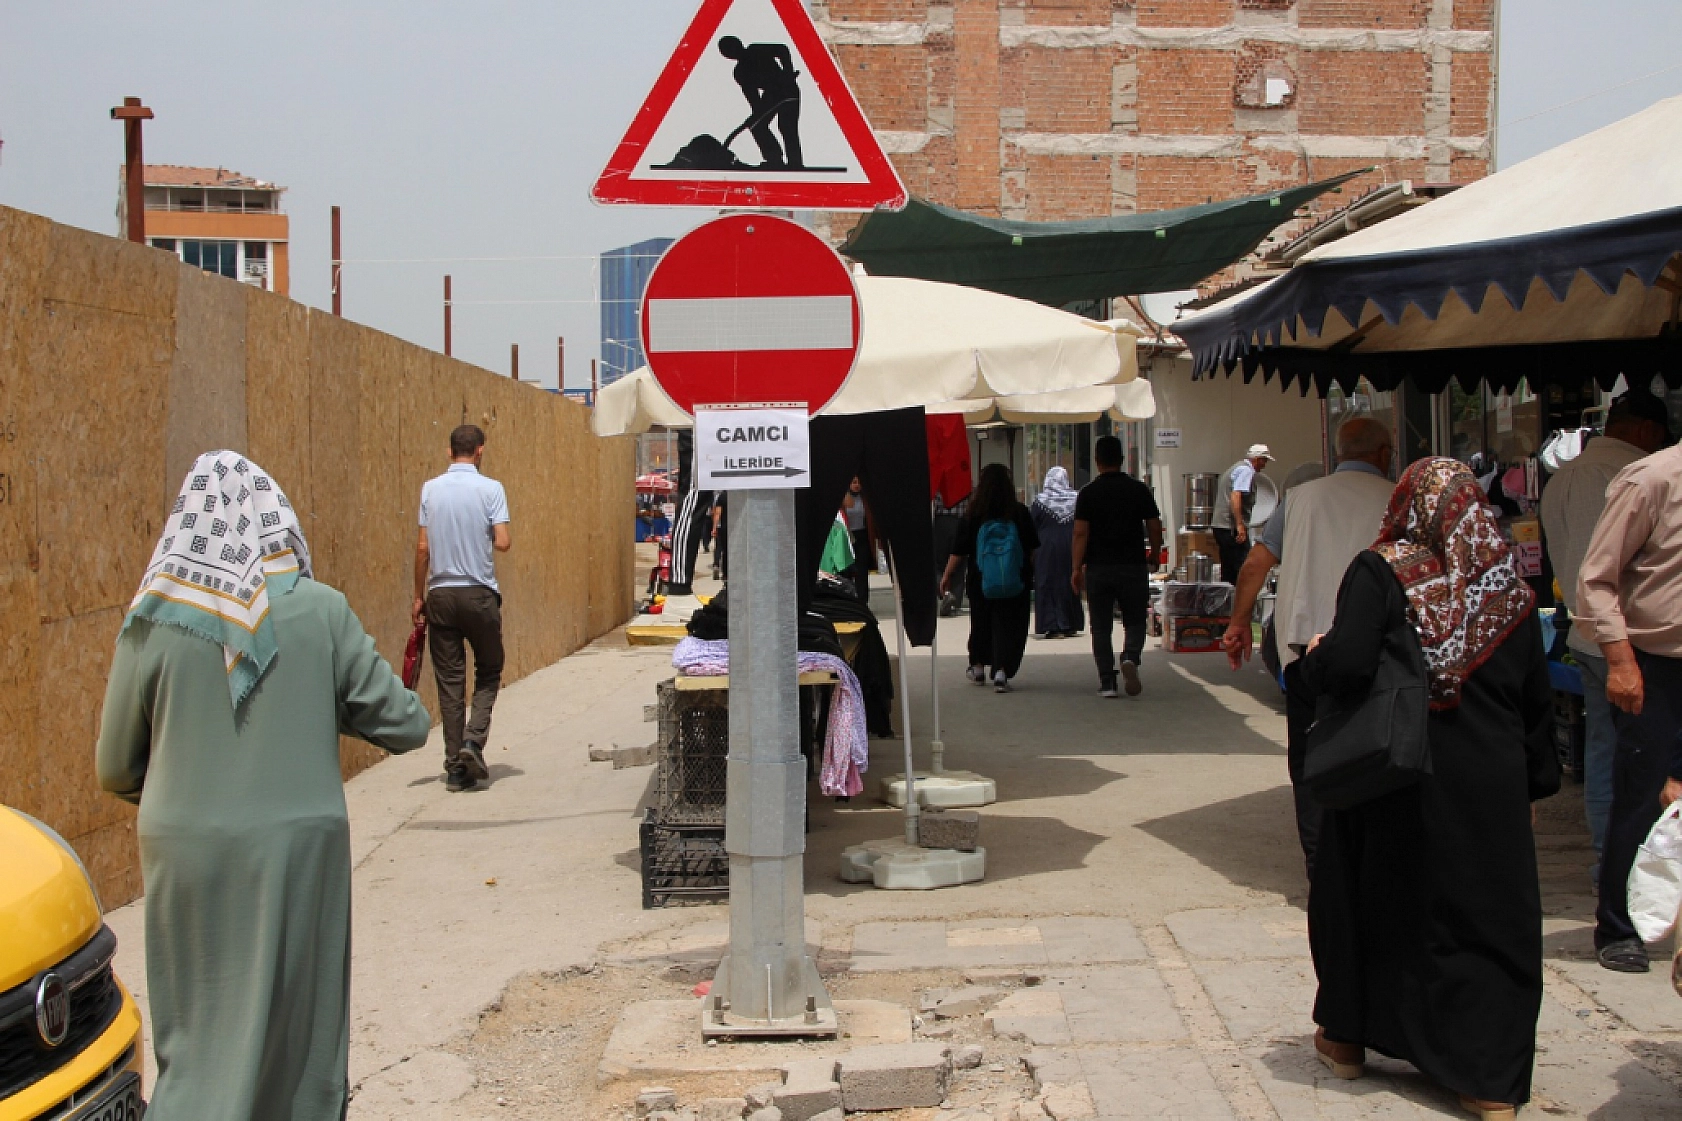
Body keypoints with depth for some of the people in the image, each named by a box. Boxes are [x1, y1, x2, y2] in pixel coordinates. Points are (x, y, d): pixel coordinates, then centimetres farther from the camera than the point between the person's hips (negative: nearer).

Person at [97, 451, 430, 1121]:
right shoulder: (319, 612, -8)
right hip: (298, 846, 0)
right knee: (302, 1021, 15)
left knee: (203, 1031, 12)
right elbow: (405, 727, -4)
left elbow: (115, 770, 2)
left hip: (187, 848, 1)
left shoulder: (153, 622, -6)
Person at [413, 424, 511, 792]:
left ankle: (456, 767, 7)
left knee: (449, 680, 6)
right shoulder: (490, 488, -7)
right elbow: (503, 542, -13)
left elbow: (423, 548, 1)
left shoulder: (431, 489, 1)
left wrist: (419, 595, 10)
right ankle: (474, 738, -5)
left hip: (440, 595, 2)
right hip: (479, 594, -2)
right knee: (489, 671, 15)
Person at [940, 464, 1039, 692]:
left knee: (981, 623, 19)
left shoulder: (973, 516, -7)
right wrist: (1028, 574, 16)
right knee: (1009, 626, 3)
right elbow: (1032, 548, 2)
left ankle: (978, 667, 34)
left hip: (980, 581, 1)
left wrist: (947, 576, 7)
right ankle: (1001, 672, -10)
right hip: (1015, 583, -1)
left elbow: (959, 552, -4)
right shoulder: (1020, 513, -5)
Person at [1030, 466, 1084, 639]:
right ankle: (1070, 626, 16)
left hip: (1047, 548, -3)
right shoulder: (1076, 499, 0)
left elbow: (1031, 526, -5)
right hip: (1070, 548, 3)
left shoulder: (1040, 501, -8)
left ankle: (1054, 626, -4)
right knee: (1069, 585, 12)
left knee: (1049, 586, 1)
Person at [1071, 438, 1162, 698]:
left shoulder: (1088, 493, -3)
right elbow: (1155, 529, 3)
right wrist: (1152, 557, 20)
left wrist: (1076, 569, -4)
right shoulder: (1140, 490, 1)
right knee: (1135, 622, 11)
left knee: (1101, 627, 8)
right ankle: (1130, 658, -18)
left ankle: (1106, 682, 6)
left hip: (1098, 569, -1)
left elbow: (1080, 533, -8)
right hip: (1134, 567, 1)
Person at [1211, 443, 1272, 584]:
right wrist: (1240, 525, -27)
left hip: (1219, 526, 10)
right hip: (1231, 528, -10)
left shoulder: (1236, 467, 24)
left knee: (1228, 573, 10)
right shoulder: (1246, 470, -9)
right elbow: (1235, 496, -22)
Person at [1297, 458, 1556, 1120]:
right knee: (1490, 916, 7)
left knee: (1374, 898, 15)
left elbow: (1346, 668, -23)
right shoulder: (1511, 589, 3)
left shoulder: (1380, 573, -11)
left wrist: (1314, 658, -1)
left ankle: (1347, 1039, 30)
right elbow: (1536, 699, 9)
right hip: (1491, 784, 2)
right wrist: (1535, 779, 18)